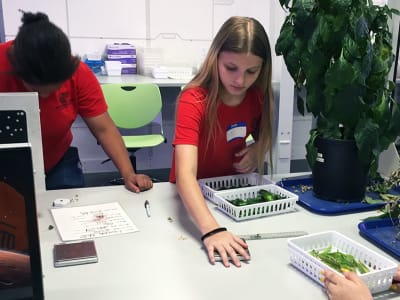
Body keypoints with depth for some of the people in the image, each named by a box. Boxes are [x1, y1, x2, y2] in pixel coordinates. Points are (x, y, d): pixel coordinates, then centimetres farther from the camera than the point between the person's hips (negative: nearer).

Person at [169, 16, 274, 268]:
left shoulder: (258, 96, -10)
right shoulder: (194, 101, -27)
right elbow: (185, 173, -40)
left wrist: (258, 149, -13)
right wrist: (211, 230, -55)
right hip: (194, 196, -4)